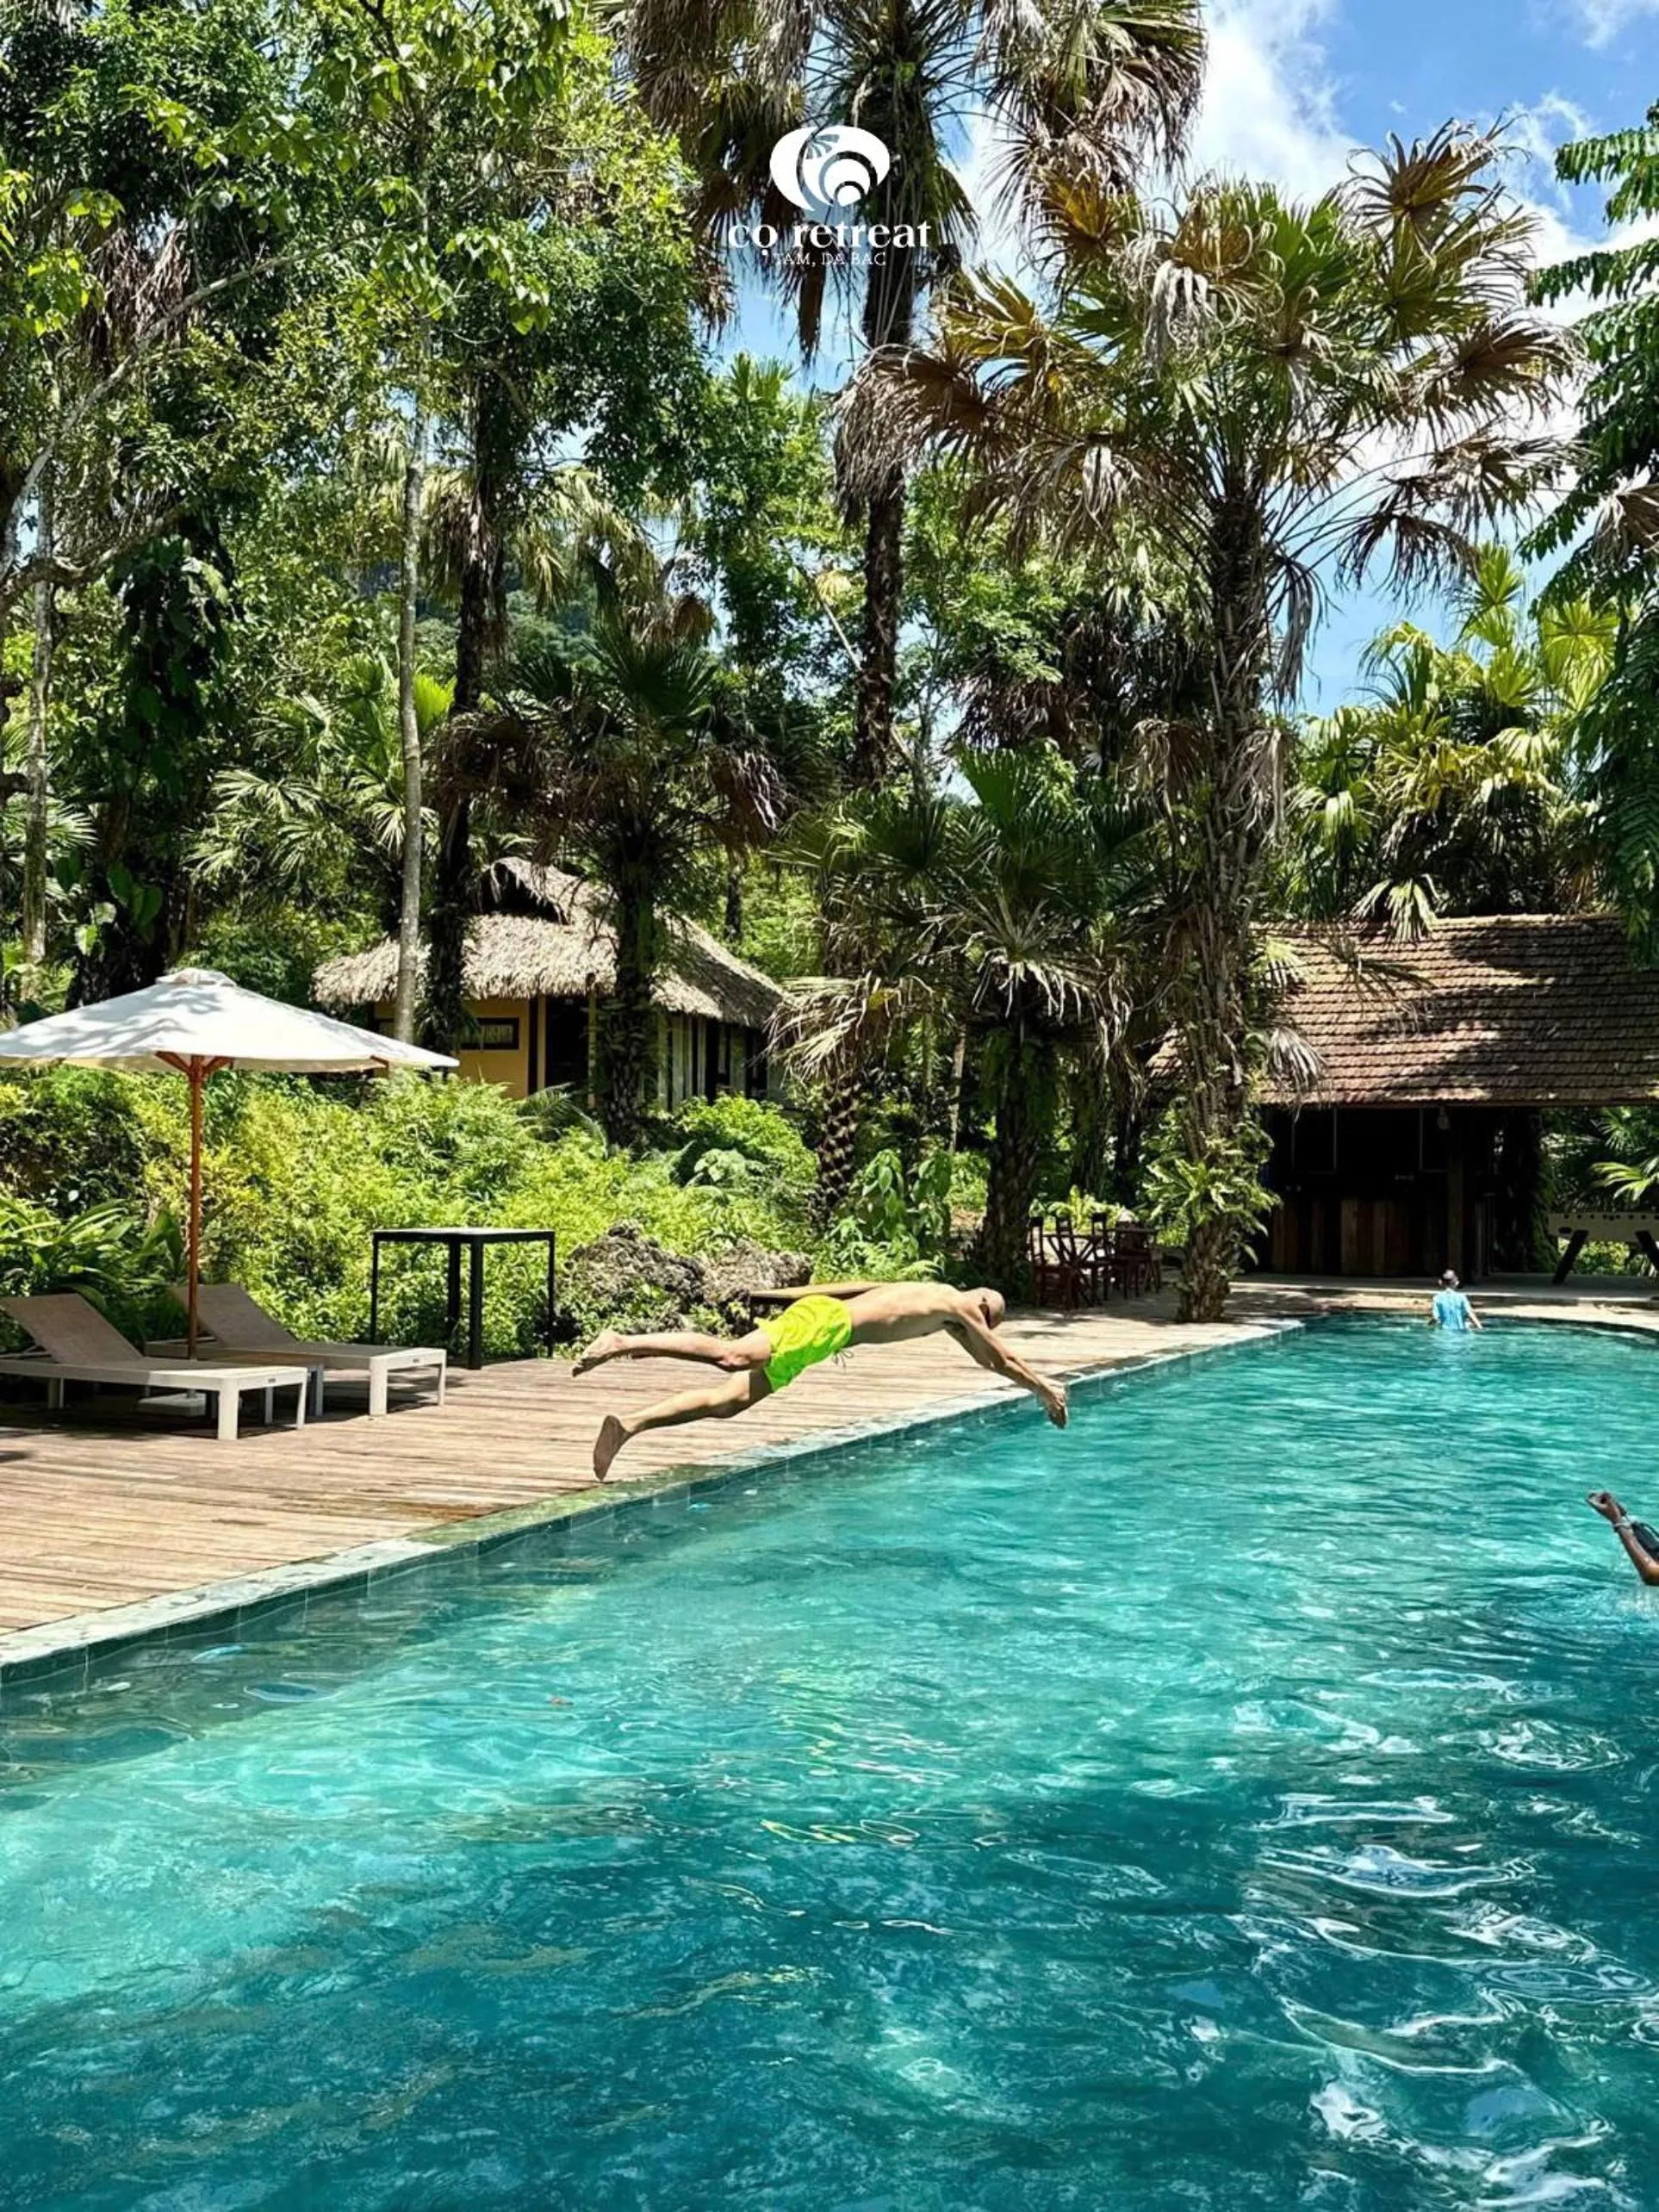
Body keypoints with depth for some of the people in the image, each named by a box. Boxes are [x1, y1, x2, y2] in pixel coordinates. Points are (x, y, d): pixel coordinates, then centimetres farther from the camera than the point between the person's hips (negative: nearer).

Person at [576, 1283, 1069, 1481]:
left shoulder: (948, 1312, 32)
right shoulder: (960, 1305, 7)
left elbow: (990, 1360, 45)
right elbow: (1002, 1357, 11)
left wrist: (1040, 1383, 50)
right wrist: (1044, 1389, 23)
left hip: (821, 1315, 9)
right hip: (824, 1319, -9)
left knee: (731, 1400, -3)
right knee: (735, 1357, -30)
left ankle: (629, 1425, -13)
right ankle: (622, 1342, -39)